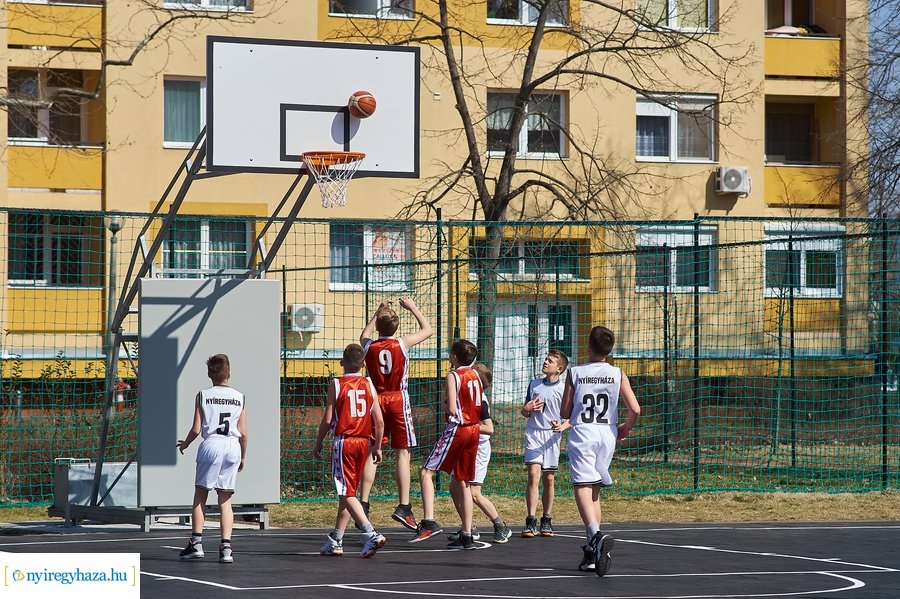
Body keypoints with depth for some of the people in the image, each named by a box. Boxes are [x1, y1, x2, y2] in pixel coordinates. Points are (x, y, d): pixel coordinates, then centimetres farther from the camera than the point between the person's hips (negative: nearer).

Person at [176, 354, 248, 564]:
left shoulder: (203, 396, 1)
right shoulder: (240, 398, 6)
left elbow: (196, 429, -1)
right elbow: (243, 432, 5)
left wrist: (185, 444, 18)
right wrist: (243, 456, 18)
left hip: (211, 444, -2)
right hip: (232, 446, 2)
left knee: (200, 495, 9)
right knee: (225, 499, 6)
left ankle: (196, 543, 6)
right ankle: (225, 548, -2)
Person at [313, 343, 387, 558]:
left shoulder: (336, 385, -7)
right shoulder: (369, 385, 4)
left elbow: (327, 419, -8)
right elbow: (379, 421, 2)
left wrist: (318, 444, 4)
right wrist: (377, 447, 11)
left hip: (344, 441, -5)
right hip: (364, 442, 5)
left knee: (347, 493, -6)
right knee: (348, 491, 15)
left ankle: (371, 534, -24)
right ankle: (335, 540, 23)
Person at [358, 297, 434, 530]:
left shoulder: (369, 345, -1)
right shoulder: (403, 343, -7)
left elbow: (364, 334, 27)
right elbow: (428, 330, 11)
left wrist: (378, 312, 31)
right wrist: (413, 307, 19)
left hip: (376, 400, 2)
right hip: (398, 399, -2)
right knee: (402, 453, 0)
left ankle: (363, 504, 1)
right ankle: (403, 507, -3)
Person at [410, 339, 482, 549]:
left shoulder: (453, 376, -10)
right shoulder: (475, 375, 12)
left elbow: (451, 409, -16)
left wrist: (443, 404, 4)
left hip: (457, 429, -7)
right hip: (474, 429, 7)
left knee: (426, 472, -5)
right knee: (463, 482, 11)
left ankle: (429, 521, -21)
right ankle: (466, 535, 10)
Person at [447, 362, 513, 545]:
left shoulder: (481, 401, -17)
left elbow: (489, 428, -23)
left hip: (478, 451, -9)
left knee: (474, 493, -11)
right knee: (455, 488, 7)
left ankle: (502, 528, 0)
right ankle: (470, 529, 15)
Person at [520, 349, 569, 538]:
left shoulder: (564, 389, 0)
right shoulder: (534, 385, 11)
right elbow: (525, 412, 20)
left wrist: (562, 426, -17)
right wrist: (527, 409, -3)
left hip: (552, 437, -1)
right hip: (533, 433, 1)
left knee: (549, 479, 5)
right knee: (533, 474, -12)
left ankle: (546, 521, 17)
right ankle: (530, 522, -15)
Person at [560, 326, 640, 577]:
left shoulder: (575, 373, -1)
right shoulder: (618, 374, 2)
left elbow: (564, 413, 2)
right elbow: (635, 409, -6)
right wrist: (625, 429, 14)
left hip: (582, 434, -3)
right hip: (607, 434, 3)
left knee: (583, 488, -11)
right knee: (594, 490, 15)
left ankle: (596, 535, -38)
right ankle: (592, 551, 15)